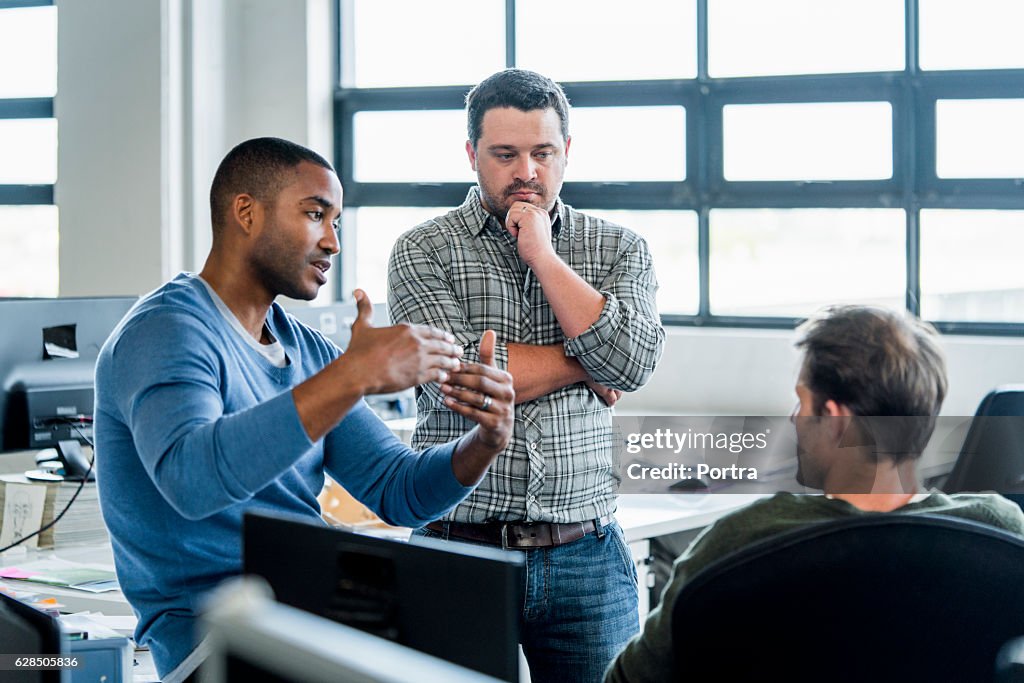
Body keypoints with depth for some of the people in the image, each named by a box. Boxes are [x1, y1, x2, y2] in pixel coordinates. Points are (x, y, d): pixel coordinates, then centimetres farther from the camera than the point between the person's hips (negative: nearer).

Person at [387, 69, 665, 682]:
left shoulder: (620, 249, 9)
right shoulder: (424, 252, 2)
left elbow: (632, 364, -9)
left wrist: (543, 255, -7)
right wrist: (583, 363, -4)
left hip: (587, 557, 2)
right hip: (461, 547, -2)